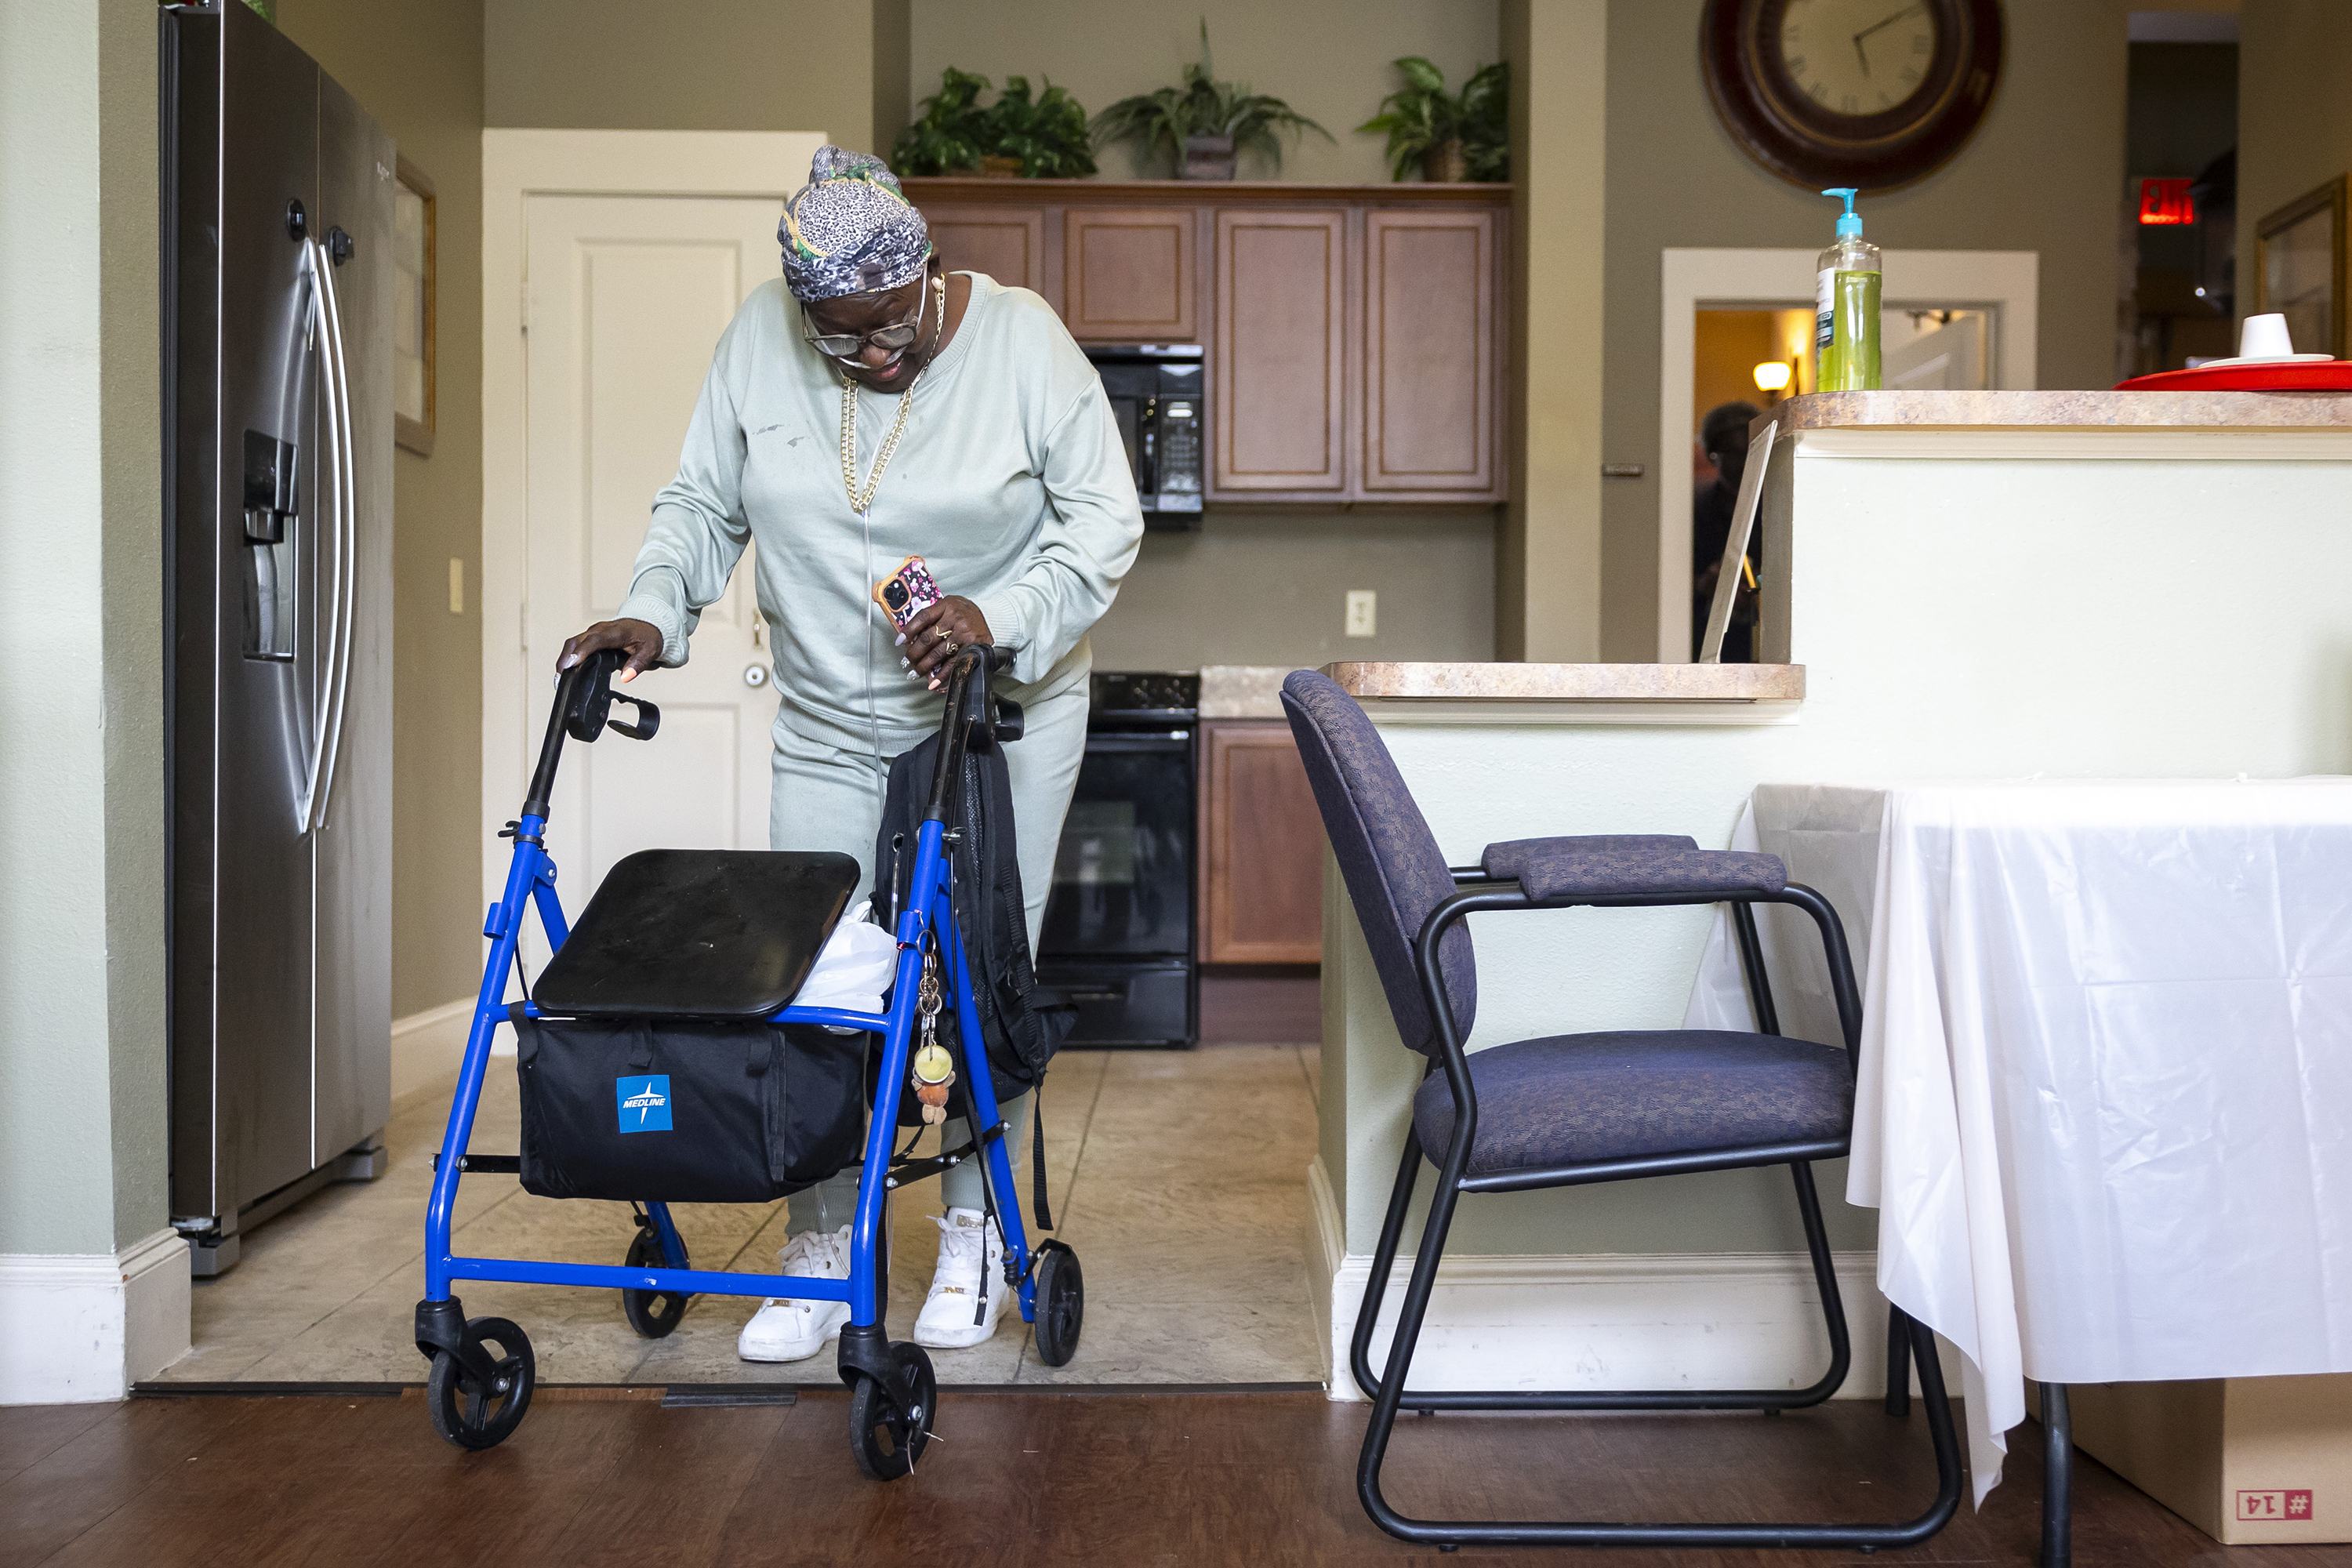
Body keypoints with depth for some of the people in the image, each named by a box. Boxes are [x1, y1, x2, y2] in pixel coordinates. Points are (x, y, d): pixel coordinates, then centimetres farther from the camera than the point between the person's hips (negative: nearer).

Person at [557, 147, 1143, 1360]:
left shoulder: (1018, 337, -12)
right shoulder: (758, 339, -4)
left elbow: (1104, 517, -10)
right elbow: (702, 504, 4)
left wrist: (998, 615, -24)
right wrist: (652, 613, -13)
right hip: (829, 725, 3)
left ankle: (975, 1237, 17)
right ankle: (823, 1255, 12)